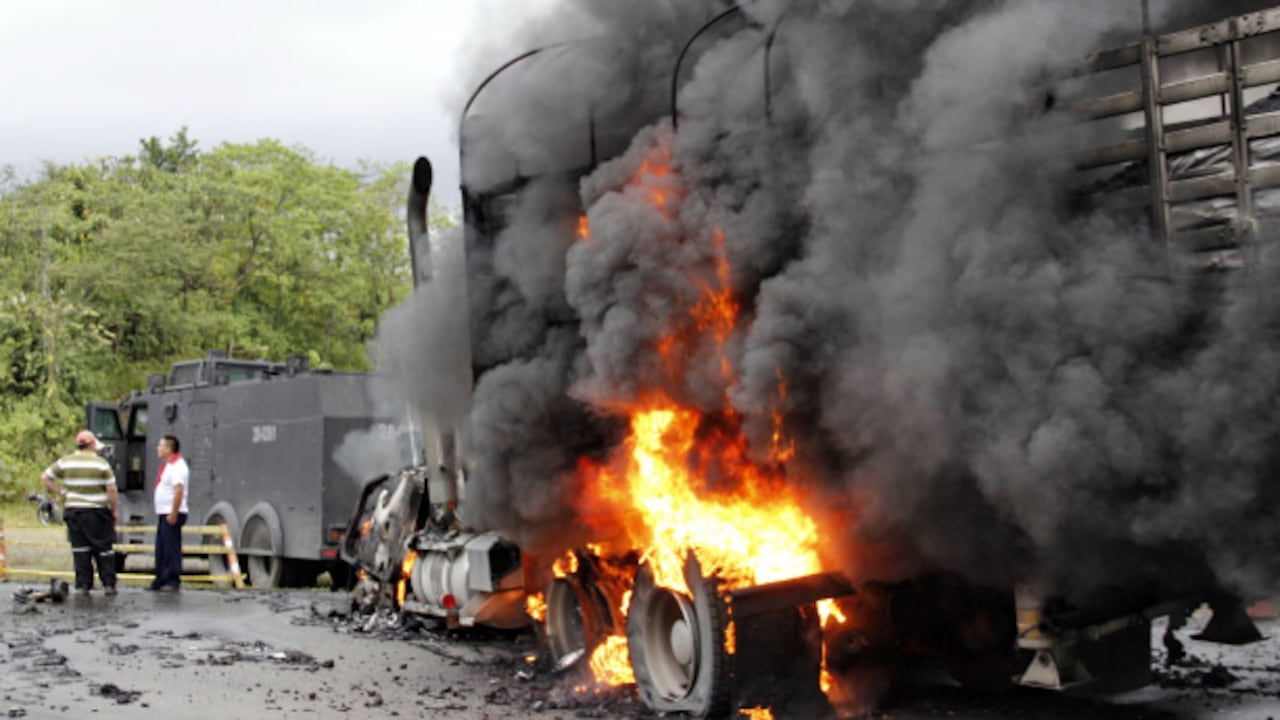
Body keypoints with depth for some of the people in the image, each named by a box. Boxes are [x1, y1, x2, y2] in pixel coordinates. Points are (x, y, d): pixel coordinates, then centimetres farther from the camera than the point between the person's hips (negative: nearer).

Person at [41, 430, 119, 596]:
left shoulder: (65, 462, 4)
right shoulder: (101, 464, -8)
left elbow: (45, 477, 7)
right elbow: (112, 490, -10)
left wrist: (60, 492, 8)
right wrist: (115, 510, 0)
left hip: (73, 510, 3)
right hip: (97, 512, -3)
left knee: (80, 549, 8)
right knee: (104, 549, 5)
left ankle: (82, 585, 7)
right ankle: (109, 584, 4)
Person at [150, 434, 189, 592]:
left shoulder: (178, 466, -15)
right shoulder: (167, 465, 17)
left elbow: (179, 491, -22)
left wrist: (173, 514, -25)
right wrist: (160, 513, 20)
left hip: (172, 514, -10)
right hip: (163, 514, 10)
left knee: (171, 549, -7)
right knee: (161, 549, 12)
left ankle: (173, 582, -3)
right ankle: (160, 580, 18)